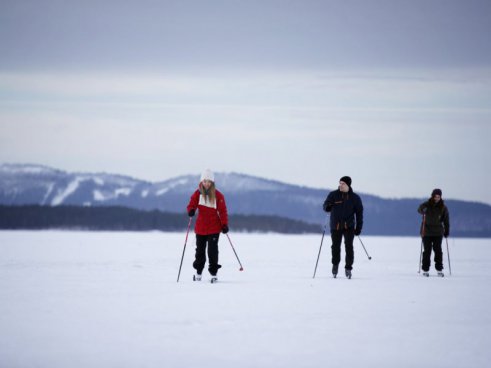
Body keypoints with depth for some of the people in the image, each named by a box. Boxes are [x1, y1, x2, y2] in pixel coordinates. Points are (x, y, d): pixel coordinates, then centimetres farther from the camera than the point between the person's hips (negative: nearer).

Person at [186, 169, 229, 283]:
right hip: (200, 227, 2)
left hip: (214, 228, -2)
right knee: (200, 249, 12)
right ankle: (198, 272, 26)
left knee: (212, 250, -8)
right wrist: (191, 211, -27)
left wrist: (225, 224, -11)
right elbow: (191, 205, -3)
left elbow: (223, 211, -3)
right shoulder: (197, 194, -1)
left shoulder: (218, 195, -5)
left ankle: (213, 273, 2)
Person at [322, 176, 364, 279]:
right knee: (335, 247, 3)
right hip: (335, 226, 0)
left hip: (349, 226, 0)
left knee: (349, 246, -11)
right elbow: (325, 207, 4)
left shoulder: (355, 198, 4)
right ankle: (335, 264, 29)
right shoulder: (333, 195, 2)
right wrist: (328, 206, -22)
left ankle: (348, 268, -2)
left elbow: (359, 213, 8)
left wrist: (359, 227, 2)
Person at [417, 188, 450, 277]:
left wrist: (446, 231, 6)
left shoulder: (443, 207, 4)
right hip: (427, 231, -1)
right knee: (427, 251, -2)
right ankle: (425, 270, 5)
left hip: (438, 233, 1)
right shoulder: (427, 205, -4)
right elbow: (420, 209, -24)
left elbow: (446, 220, 10)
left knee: (438, 250, -3)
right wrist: (423, 210, -47)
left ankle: (439, 270, 6)